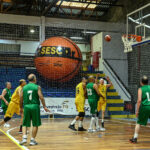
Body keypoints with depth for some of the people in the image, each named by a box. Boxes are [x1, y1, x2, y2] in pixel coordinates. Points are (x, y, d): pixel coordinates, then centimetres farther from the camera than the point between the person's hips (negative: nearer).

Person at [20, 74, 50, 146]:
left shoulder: (24, 87, 8)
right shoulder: (37, 87, -1)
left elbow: (21, 99, 7)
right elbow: (41, 97, -9)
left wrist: (21, 108, 17)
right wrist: (44, 107, -5)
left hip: (26, 106, 3)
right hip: (35, 106, -3)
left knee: (25, 124, 13)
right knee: (35, 124, 7)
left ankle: (24, 138, -3)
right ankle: (32, 140, 8)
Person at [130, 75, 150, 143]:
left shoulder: (140, 89, 2)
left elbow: (139, 100, -8)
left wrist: (137, 110, -5)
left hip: (144, 107, -2)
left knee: (138, 123, 11)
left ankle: (135, 138, 9)